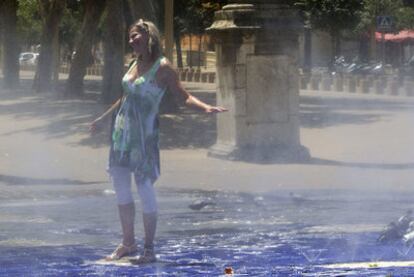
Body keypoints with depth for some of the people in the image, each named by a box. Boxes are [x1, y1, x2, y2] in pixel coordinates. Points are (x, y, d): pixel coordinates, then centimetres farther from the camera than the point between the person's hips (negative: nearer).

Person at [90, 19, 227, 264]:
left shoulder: (162, 67, -8)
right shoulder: (135, 64, 12)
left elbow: (184, 96, -10)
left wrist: (205, 107, -29)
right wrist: (102, 118, 35)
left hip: (144, 136, -7)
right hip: (122, 132, 7)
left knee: (145, 189, -7)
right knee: (121, 188, 9)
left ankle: (149, 249, 0)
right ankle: (128, 243, 21)